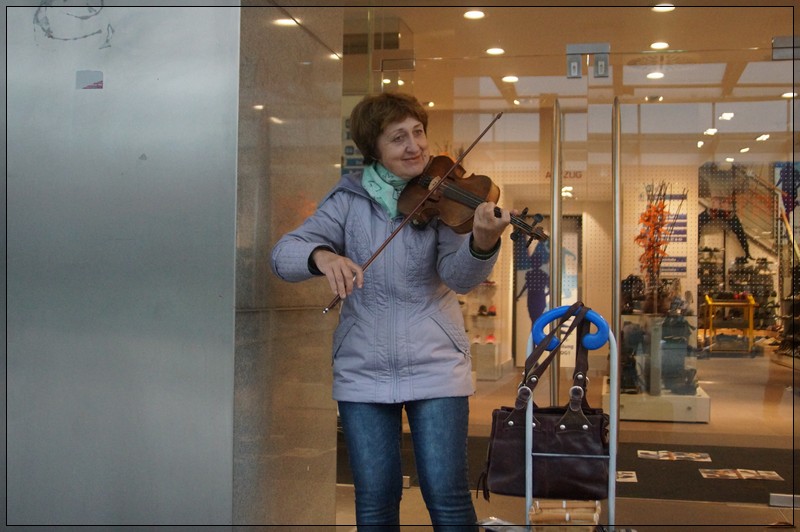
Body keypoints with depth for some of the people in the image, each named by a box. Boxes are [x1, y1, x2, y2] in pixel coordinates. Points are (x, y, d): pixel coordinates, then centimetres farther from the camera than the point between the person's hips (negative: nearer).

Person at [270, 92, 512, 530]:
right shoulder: (349, 198, 1)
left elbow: (459, 276, -16)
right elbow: (284, 254, -7)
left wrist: (482, 243, -39)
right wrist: (321, 255, -30)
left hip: (435, 367, -1)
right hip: (363, 371, 1)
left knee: (447, 495, -4)